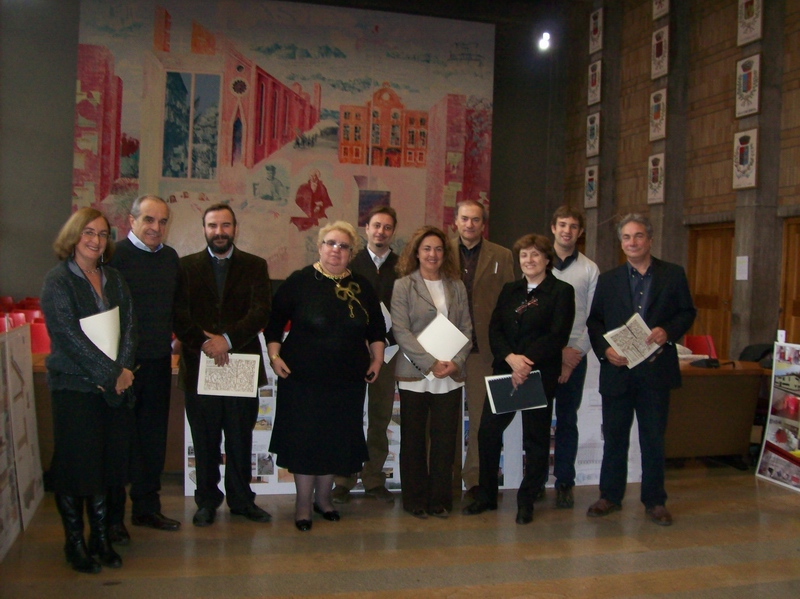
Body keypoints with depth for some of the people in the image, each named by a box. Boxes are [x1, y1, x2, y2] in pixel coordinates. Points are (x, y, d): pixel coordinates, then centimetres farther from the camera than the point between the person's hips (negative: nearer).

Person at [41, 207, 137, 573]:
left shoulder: (114, 280, 11)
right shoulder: (58, 281, -6)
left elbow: (129, 327, 6)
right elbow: (69, 337, -14)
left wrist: (122, 370, -9)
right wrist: (111, 374, -15)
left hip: (114, 388, 5)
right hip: (74, 388, -5)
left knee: (107, 464, 9)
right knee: (75, 466, 3)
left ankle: (101, 539, 22)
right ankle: (75, 544, 17)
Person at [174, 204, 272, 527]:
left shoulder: (255, 266, 7)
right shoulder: (186, 266, 8)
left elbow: (261, 312, -6)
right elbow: (179, 315, -2)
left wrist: (228, 339, -17)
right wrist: (204, 344, -17)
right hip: (199, 366, 0)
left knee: (241, 441, 9)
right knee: (205, 442, 8)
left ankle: (241, 499, 24)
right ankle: (207, 501, 23)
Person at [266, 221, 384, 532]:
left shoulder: (362, 286, 7)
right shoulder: (300, 281, -3)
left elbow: (376, 327, 17)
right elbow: (274, 321, 0)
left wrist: (376, 359, 9)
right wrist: (275, 356, -8)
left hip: (348, 381, 3)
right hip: (302, 378, -3)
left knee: (336, 440, 10)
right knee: (304, 439, 3)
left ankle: (323, 497, 29)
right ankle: (303, 503, 18)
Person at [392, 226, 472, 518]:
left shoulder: (457, 286, 12)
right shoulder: (403, 285, 1)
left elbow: (466, 328, 9)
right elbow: (400, 331, -7)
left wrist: (456, 361, -8)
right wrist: (431, 362, -14)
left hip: (450, 375, 3)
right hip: (414, 374, -2)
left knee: (445, 439, 5)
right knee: (413, 439, 5)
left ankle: (440, 499, 17)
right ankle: (415, 500, 17)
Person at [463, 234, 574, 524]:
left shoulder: (561, 291, -1)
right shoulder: (509, 290, 14)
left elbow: (558, 336, -11)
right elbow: (494, 329, 4)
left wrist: (527, 361, -21)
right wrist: (511, 358, -14)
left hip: (540, 374, -4)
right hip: (504, 370, 4)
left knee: (536, 439, 5)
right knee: (488, 432, 3)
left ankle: (527, 501, 19)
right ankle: (486, 495, 18)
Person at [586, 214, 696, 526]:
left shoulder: (673, 274, 4)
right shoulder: (608, 280, 8)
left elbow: (687, 312, 5)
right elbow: (594, 320, 7)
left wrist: (668, 331, -14)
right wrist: (604, 349, -10)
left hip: (656, 369, -1)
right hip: (617, 369, 1)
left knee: (654, 438, 8)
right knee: (614, 436, 9)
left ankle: (654, 501, 21)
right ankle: (610, 496, 22)